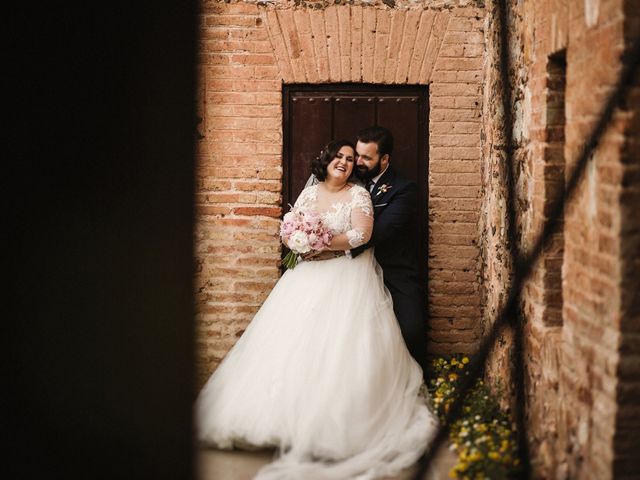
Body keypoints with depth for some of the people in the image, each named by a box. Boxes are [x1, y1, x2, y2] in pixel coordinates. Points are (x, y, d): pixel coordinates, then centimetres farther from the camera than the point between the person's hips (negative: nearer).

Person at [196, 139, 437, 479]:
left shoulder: (358, 195, -1)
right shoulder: (308, 194, 13)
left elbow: (362, 234, -14)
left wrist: (325, 244, -17)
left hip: (347, 279, -5)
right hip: (308, 277, 5)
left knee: (340, 345, -12)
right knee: (293, 340, -4)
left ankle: (334, 420, -8)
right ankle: (289, 411, 2)